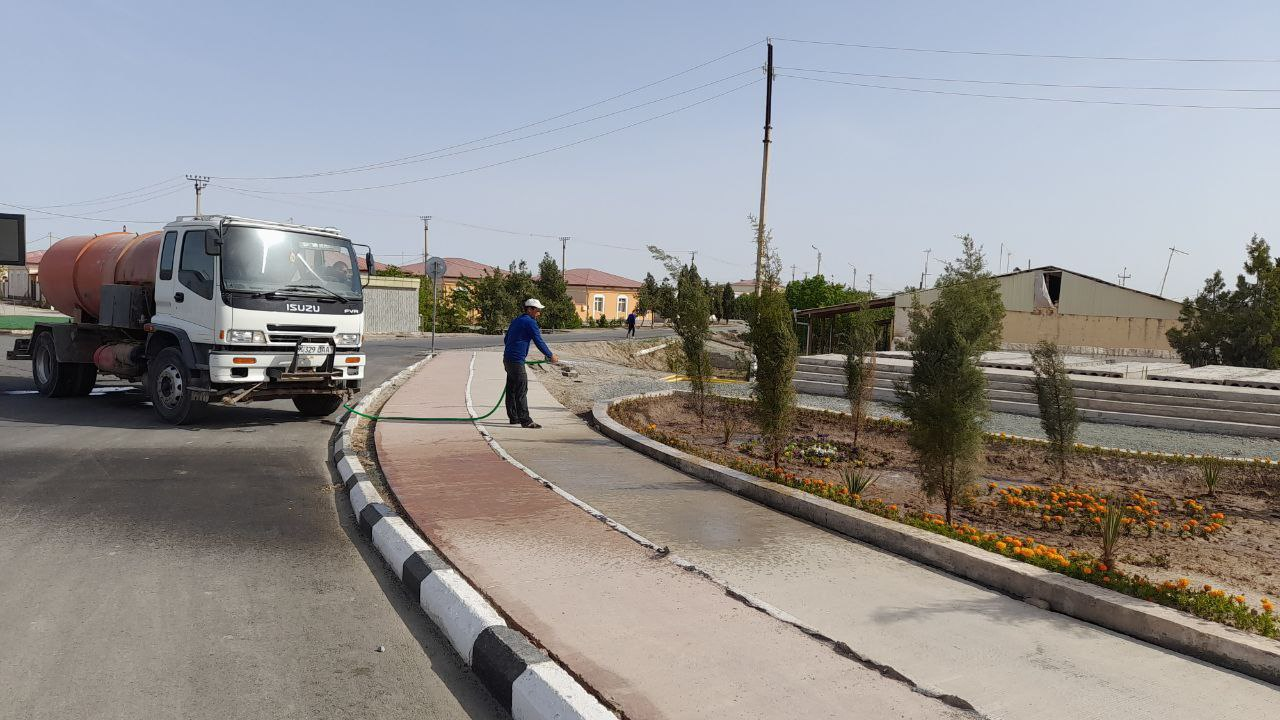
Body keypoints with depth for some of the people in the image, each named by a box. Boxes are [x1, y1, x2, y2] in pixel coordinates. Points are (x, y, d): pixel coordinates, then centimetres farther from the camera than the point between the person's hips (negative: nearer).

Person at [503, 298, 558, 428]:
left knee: (511, 389, 13)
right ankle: (525, 420, -12)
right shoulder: (530, 322, -11)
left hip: (508, 359, 10)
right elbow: (539, 342, -11)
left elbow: (506, 339, 26)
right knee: (521, 391, -10)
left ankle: (513, 417, 20)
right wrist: (551, 356, 0)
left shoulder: (516, 321, 18)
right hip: (517, 361, -10)